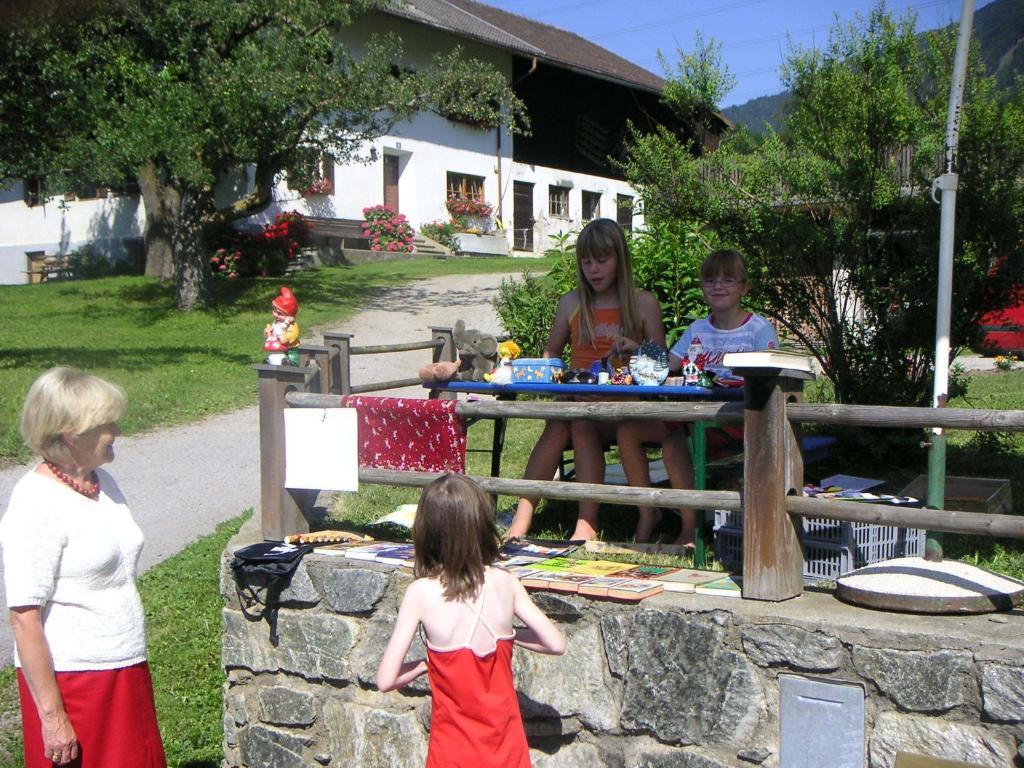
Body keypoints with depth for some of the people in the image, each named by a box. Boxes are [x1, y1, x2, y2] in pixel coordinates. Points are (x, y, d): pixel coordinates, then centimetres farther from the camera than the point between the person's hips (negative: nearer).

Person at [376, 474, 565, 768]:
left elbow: (386, 680, -13)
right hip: (506, 744, 3)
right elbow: (556, 643, 1)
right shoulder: (504, 583, -8)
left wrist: (424, 664, 5)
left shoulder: (421, 593, -15)